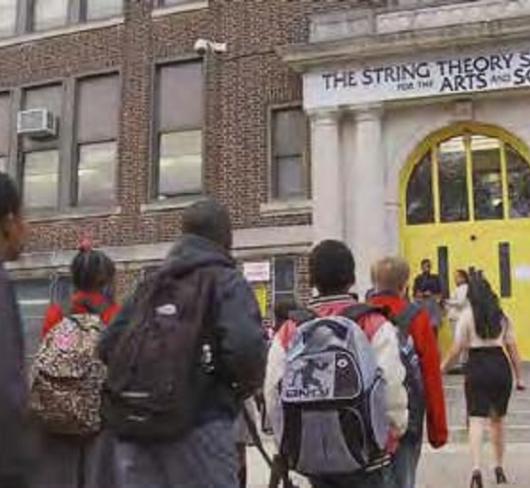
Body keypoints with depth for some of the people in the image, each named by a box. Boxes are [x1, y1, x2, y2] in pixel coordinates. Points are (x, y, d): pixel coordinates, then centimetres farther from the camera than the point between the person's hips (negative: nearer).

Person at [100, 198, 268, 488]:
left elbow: (108, 344, 12)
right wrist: (248, 385, 0)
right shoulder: (226, 281, -3)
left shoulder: (151, 284, 16)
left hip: (131, 422, 6)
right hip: (196, 422, -6)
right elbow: (245, 346, -19)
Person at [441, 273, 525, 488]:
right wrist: (519, 376, 12)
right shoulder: (501, 315, 7)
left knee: (476, 420, -4)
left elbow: (457, 349, -7)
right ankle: (499, 468, 29)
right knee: (497, 420, 18)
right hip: (500, 366, 3)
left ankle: (476, 469, -20)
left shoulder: (466, 315, -3)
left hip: (477, 367, -3)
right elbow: (512, 348, 6)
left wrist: (441, 370, 4)